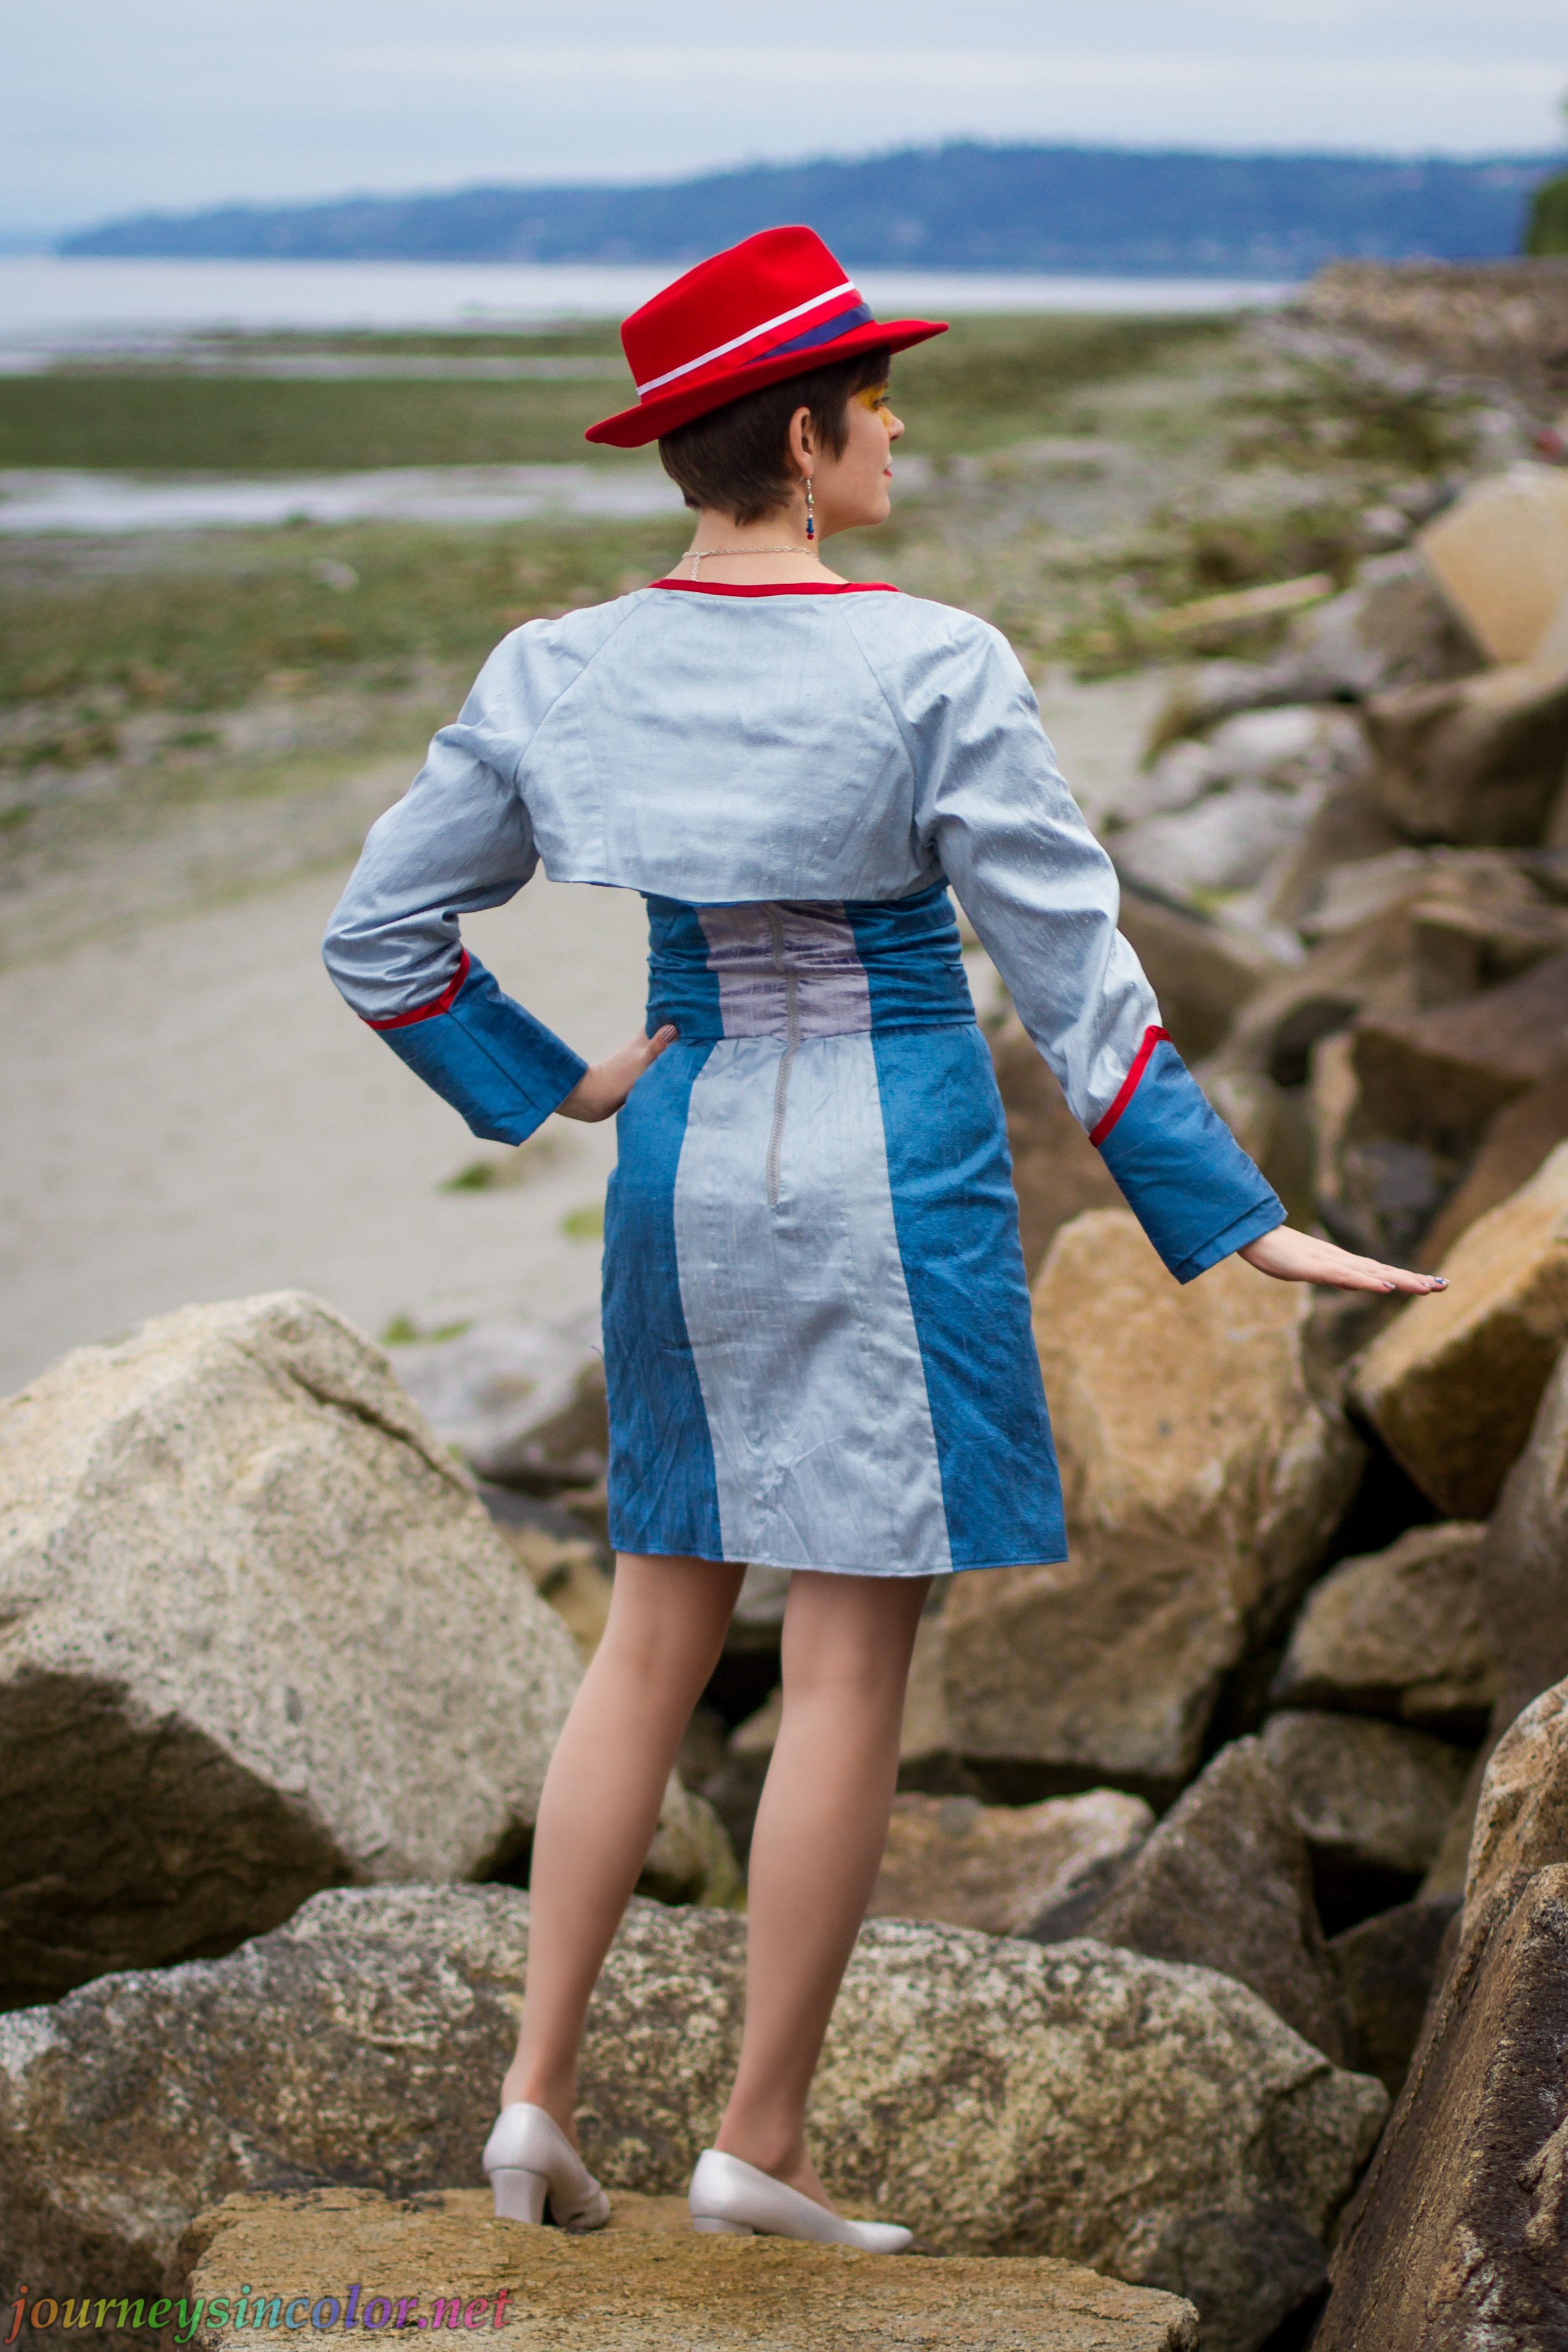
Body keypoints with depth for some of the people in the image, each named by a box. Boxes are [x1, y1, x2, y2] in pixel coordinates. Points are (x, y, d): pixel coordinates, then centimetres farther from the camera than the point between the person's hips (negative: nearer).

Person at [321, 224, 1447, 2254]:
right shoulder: (935, 672, -14)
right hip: (892, 1182, -5)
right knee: (853, 1661, 3)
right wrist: (1237, 1224, -4)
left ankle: (537, 2090, 15)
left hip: (686, 1170, 5)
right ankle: (761, 2148, 10)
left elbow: (381, 935, 4)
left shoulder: (562, 671, 0)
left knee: (658, 1626, 16)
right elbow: (1073, 972, -11)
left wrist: (554, 1087, 15)